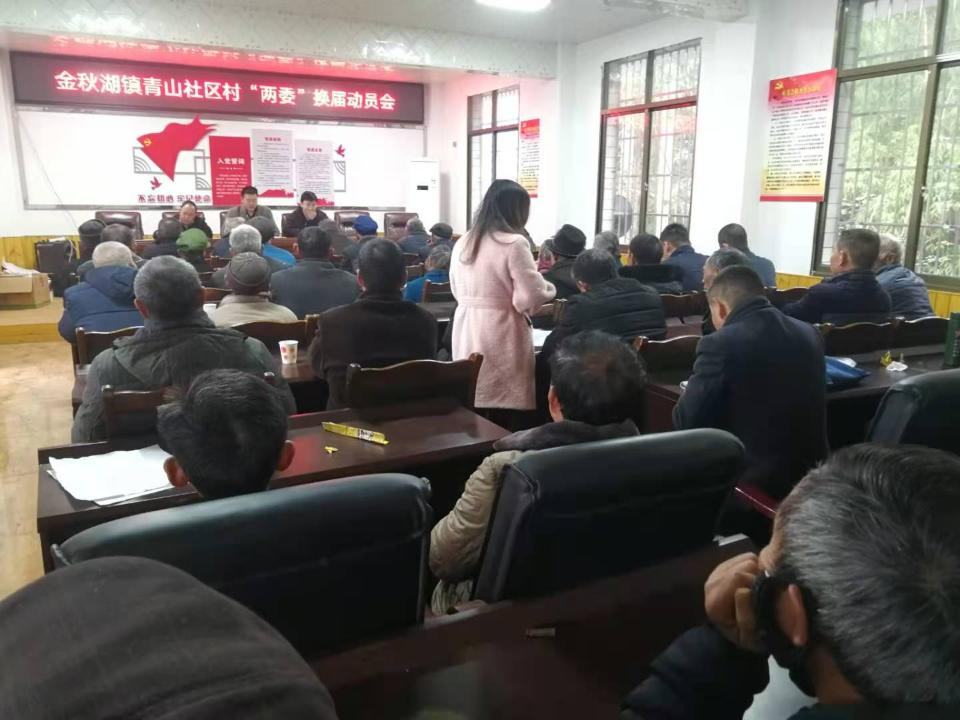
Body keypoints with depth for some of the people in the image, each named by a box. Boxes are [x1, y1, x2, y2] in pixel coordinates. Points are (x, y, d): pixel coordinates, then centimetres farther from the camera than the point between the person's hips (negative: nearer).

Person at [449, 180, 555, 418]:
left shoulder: (463, 242, 8)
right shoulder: (514, 243, -13)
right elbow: (531, 298, -14)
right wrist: (548, 288, 5)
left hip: (466, 333, 7)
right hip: (500, 336, -7)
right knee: (506, 415, 1)